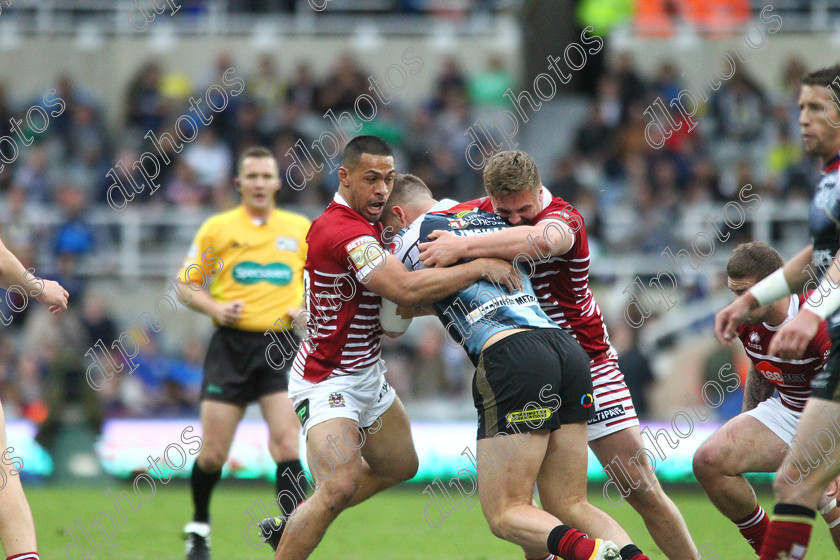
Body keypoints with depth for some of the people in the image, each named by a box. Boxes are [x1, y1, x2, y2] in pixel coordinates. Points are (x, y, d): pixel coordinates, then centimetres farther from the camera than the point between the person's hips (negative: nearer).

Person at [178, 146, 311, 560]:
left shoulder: (301, 230, 8)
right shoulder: (217, 228, 4)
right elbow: (187, 285, 9)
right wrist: (215, 308, -9)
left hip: (281, 346, 0)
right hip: (231, 344, 0)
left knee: (286, 444, -15)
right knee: (212, 453, -2)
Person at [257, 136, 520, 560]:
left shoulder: (362, 223, 6)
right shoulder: (344, 232, -27)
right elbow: (406, 289, -37)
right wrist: (479, 267, -29)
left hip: (367, 375, 11)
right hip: (328, 383, -11)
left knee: (400, 465, 25)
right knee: (339, 487, -26)